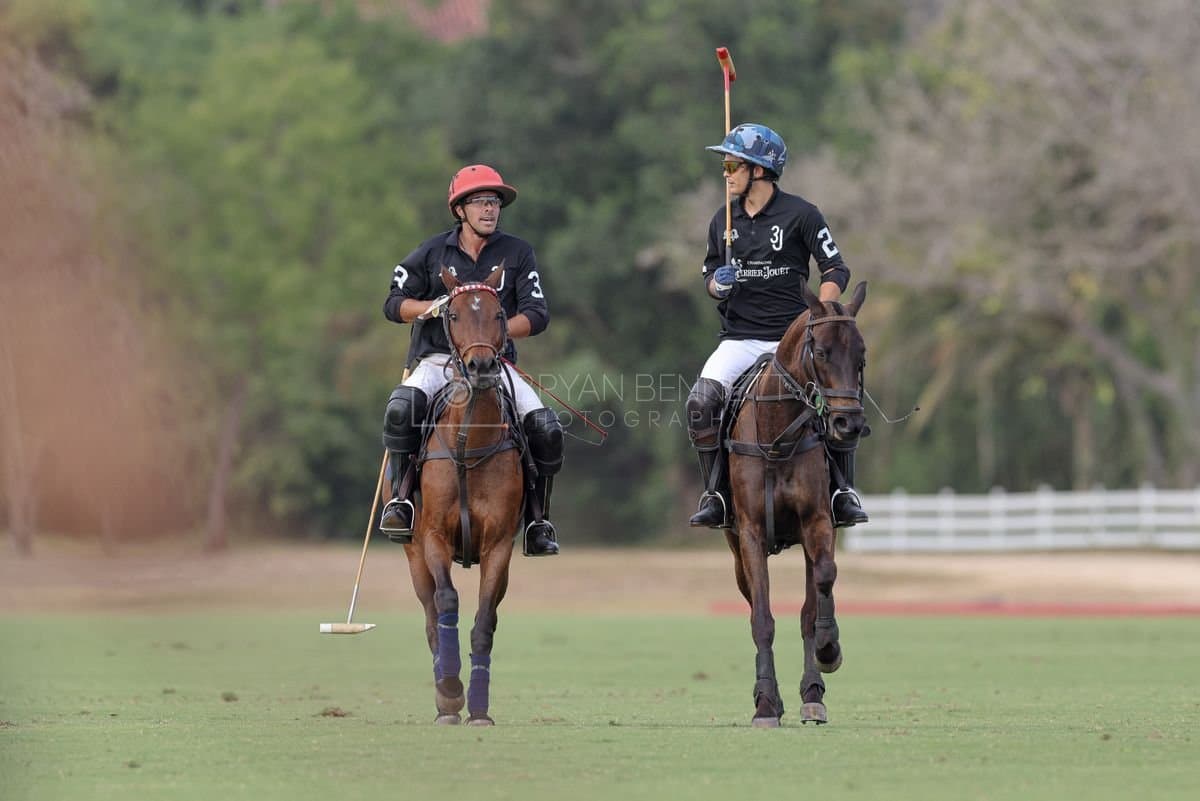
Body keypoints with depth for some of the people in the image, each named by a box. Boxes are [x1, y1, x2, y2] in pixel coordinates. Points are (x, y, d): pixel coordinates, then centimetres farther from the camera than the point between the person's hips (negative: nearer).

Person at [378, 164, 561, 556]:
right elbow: (394, 305, 8)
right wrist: (434, 308, -12)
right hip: (438, 359, -1)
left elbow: (537, 315, -1)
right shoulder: (432, 253, 5)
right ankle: (399, 497, -23)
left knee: (546, 427, -18)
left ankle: (537, 522, -2)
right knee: (402, 407, -33)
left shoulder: (517, 253, 5)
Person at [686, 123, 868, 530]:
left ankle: (843, 492, 0)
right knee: (701, 401, -20)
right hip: (740, 339, 3)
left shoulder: (801, 214, -3)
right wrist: (718, 282, -5)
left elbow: (836, 271, -2)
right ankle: (716, 496, -10)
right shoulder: (723, 221, 10)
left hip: (793, 338, -3)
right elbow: (709, 275, 19)